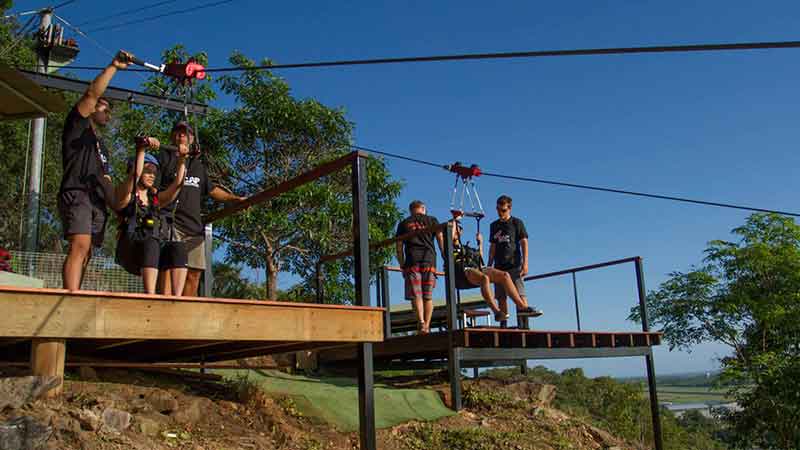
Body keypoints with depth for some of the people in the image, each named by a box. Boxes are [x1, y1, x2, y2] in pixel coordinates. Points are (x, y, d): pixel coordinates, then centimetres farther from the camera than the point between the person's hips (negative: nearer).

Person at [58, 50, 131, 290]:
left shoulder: (102, 147, 32)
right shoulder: (76, 126, 13)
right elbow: (92, 93, -1)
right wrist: (113, 66, -2)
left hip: (98, 202, 8)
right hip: (76, 194, -8)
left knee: (84, 254, -3)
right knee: (79, 246, -25)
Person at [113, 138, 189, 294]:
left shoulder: (155, 198, 21)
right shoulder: (125, 196, 7)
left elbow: (177, 184, 7)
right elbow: (135, 174, -12)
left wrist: (181, 161, -4)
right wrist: (141, 149, -21)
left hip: (154, 252, 5)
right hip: (130, 252, -4)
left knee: (178, 249, -26)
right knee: (151, 243, -37)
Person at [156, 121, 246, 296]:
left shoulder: (198, 164, 27)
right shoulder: (165, 157, 10)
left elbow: (211, 190, 34)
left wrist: (236, 199, 31)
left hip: (194, 225, 6)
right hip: (170, 221, -6)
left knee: (194, 273, 2)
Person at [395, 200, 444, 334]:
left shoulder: (403, 224, 17)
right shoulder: (432, 220, 17)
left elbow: (399, 248, 13)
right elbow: (441, 240, 7)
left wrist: (402, 266, 18)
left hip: (412, 262, 0)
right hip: (429, 261, 1)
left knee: (416, 295, -4)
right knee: (428, 296, 4)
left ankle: (421, 321, -23)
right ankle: (427, 326, -2)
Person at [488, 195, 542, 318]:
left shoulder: (517, 223, 4)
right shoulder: (494, 226, 16)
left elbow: (524, 243, -1)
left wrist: (525, 263, -10)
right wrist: (489, 266, 14)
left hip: (514, 265, -4)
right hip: (499, 266, 4)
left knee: (520, 293, -13)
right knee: (500, 297, 1)